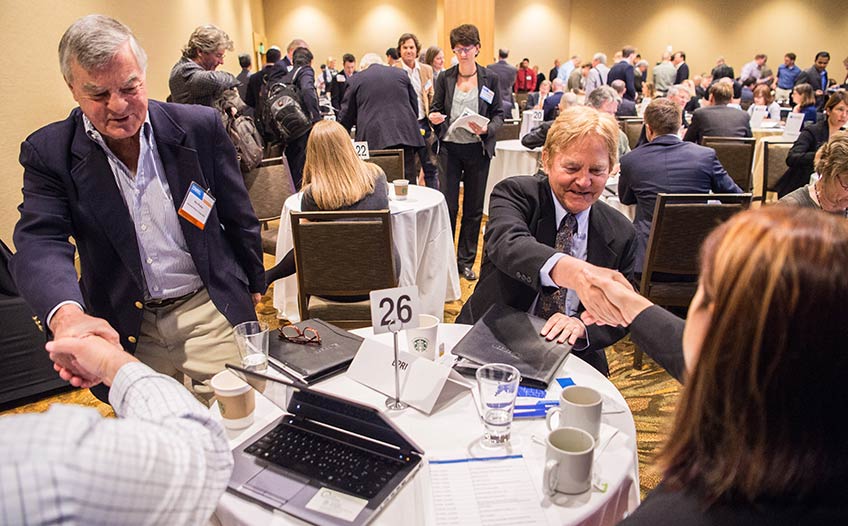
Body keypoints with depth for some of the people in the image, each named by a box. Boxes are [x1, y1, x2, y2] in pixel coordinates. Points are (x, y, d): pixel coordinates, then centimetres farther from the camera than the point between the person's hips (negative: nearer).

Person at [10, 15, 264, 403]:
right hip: (124, 329, 1)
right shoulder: (49, 152, -5)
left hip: (211, 310, 0)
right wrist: (67, 314, -38)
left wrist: (253, 283, 12)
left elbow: (237, 217, 3)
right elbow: (40, 243, -17)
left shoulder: (200, 126, -6)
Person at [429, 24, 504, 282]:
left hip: (478, 150, 0)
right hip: (450, 149, 0)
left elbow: (499, 114, 3)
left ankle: (466, 261, 20)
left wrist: (487, 129, -18)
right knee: (447, 205, -1)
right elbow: (436, 108, 10)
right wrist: (434, 117, -14)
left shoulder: (490, 79, 2)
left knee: (473, 209, 7)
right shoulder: (445, 78, 4)